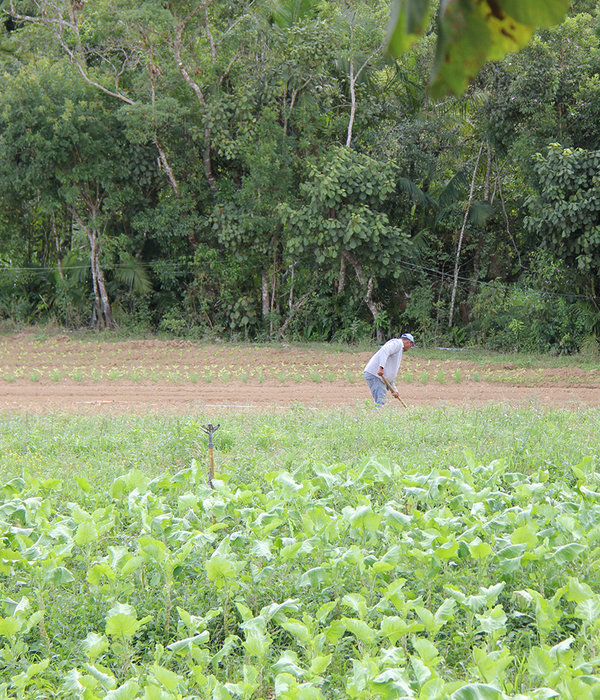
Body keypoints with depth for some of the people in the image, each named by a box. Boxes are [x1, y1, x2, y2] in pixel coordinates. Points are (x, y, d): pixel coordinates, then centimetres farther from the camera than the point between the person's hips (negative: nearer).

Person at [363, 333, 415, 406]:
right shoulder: (398, 343, 1)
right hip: (374, 374, -10)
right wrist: (381, 367, -30)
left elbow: (390, 374, 30)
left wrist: (394, 390, 27)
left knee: (380, 401, 8)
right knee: (380, 401, -15)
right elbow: (384, 351, -19)